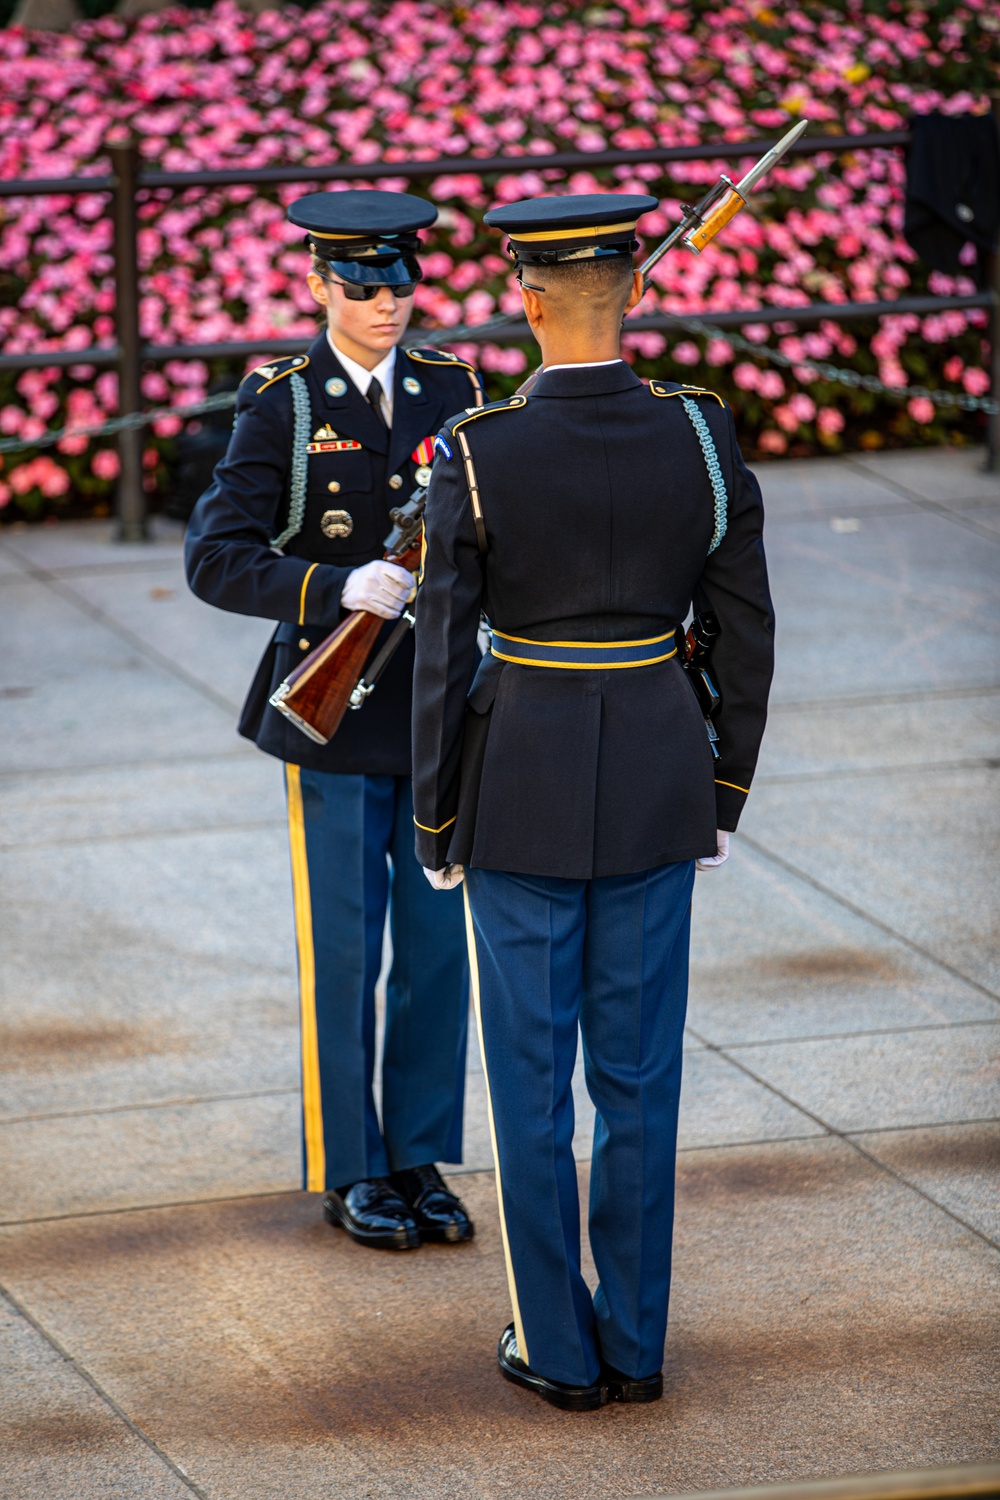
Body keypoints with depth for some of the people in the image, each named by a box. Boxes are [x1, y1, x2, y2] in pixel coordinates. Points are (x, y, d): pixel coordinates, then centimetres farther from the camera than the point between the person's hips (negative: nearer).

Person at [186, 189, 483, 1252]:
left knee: (440, 947, 7)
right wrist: (338, 587, -26)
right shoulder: (282, 404, -7)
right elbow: (216, 559, -13)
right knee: (342, 954, 2)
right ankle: (350, 1171, 15)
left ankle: (420, 1160, 20)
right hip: (336, 720, -4)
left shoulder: (453, 391, 5)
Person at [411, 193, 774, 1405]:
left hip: (523, 789, -3)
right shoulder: (702, 438, -8)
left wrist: (435, 826, 2)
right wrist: (724, 793, 12)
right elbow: (746, 632, -1)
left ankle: (560, 1350, 16)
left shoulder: (475, 458, -15)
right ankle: (634, 1343, 19)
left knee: (531, 1076, 10)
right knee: (639, 1071, 13)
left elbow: (442, 657, -10)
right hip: (657, 783, 3)